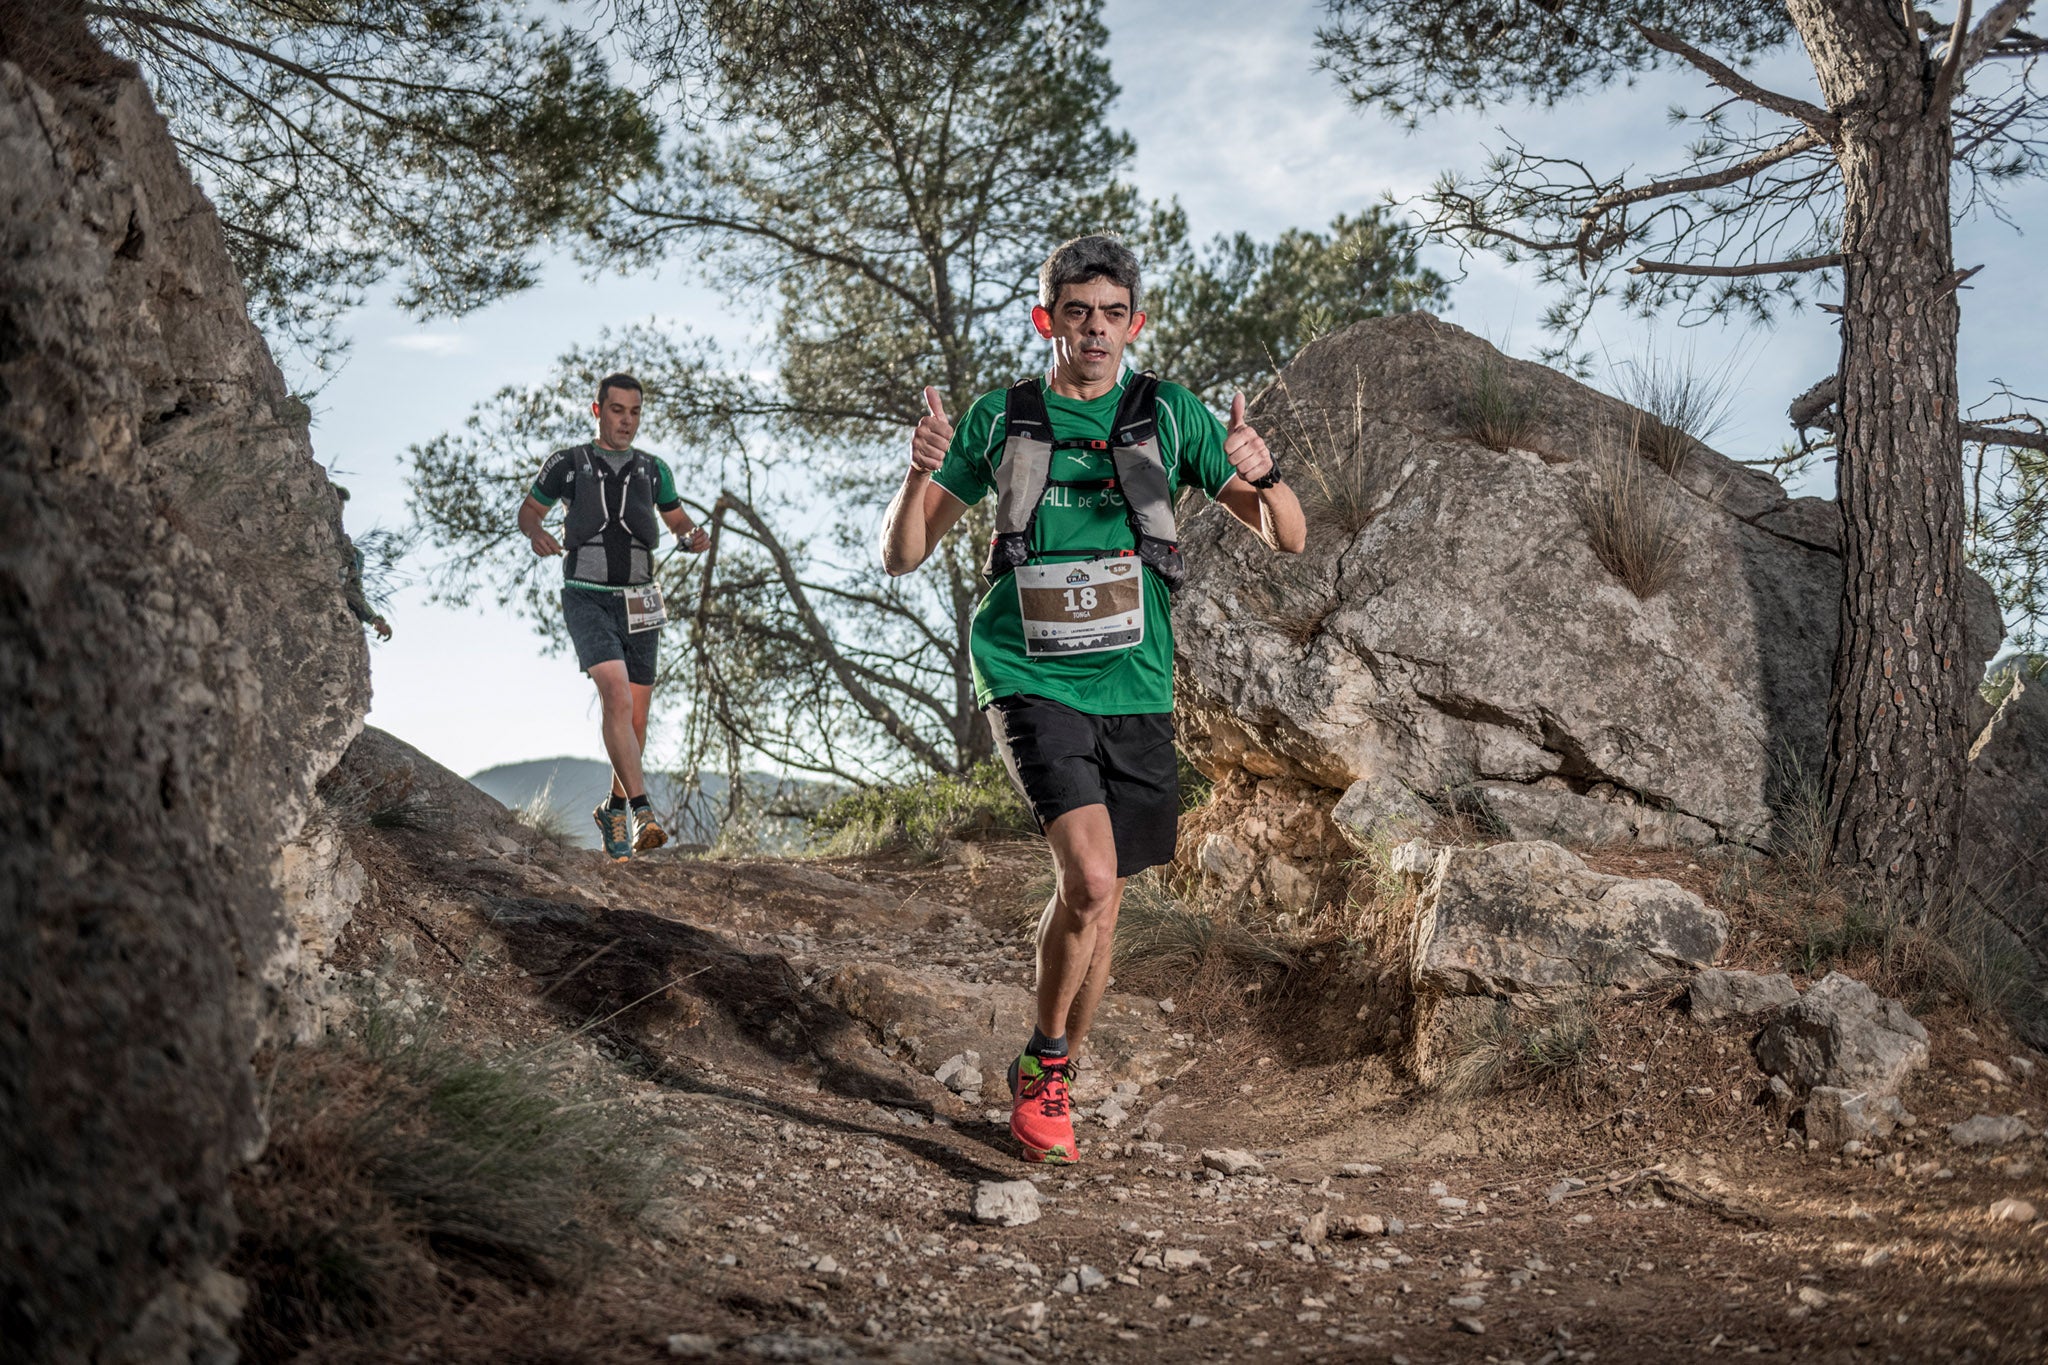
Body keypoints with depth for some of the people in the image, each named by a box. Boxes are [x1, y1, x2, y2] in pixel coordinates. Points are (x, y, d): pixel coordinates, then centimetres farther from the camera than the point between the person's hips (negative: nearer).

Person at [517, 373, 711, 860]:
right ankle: (642, 812, -28)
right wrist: (536, 533, -10)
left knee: (636, 718, 6)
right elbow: (529, 509, 13)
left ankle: (615, 810, 26)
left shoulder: (652, 469, 12)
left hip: (638, 604, 4)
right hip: (587, 599, -4)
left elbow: (677, 519, 22)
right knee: (617, 696, -24)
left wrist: (694, 536, -2)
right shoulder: (568, 463, 4)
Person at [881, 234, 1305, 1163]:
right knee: (1091, 877, -22)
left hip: (1134, 692, 3)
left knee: (1098, 901, 10)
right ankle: (1041, 1062, 1)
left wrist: (1262, 476, -22)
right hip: (1030, 682, -2)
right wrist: (921, 471, -17)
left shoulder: (1169, 414, 4)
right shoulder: (1001, 419, 3)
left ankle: (1053, 1083, 32)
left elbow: (1287, 539, 1)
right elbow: (901, 556, 3)